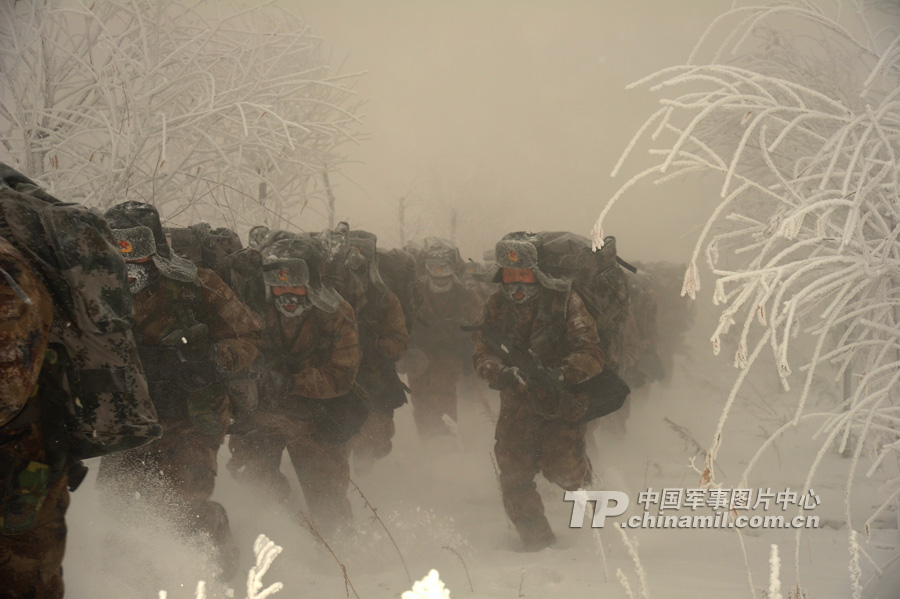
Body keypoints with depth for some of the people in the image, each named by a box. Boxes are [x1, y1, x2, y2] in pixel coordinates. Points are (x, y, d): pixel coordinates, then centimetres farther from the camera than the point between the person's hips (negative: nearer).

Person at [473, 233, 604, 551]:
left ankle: (579, 466, 28)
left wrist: (563, 374, -32)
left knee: (561, 471, -10)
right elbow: (483, 354, -2)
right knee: (514, 477, -1)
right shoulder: (496, 306, 4)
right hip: (517, 400, 3)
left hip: (561, 400, -3)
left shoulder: (564, 300, -8)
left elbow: (591, 354, -14)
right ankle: (534, 538, 20)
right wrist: (502, 373, -25)